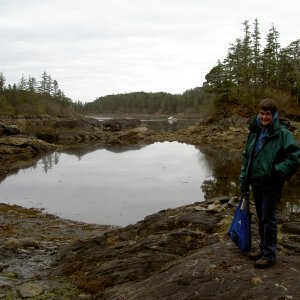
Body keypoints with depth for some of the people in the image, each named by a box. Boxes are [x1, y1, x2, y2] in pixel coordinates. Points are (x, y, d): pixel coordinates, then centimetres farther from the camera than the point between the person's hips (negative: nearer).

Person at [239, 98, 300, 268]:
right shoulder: (255, 133, 7)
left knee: (268, 219, 0)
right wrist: (244, 183, 11)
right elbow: (246, 158, 12)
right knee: (261, 219, 17)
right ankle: (264, 249, 32)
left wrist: (277, 172, -20)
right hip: (256, 184, 6)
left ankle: (270, 255, 13)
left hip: (271, 186, -6)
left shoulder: (283, 134, -12)